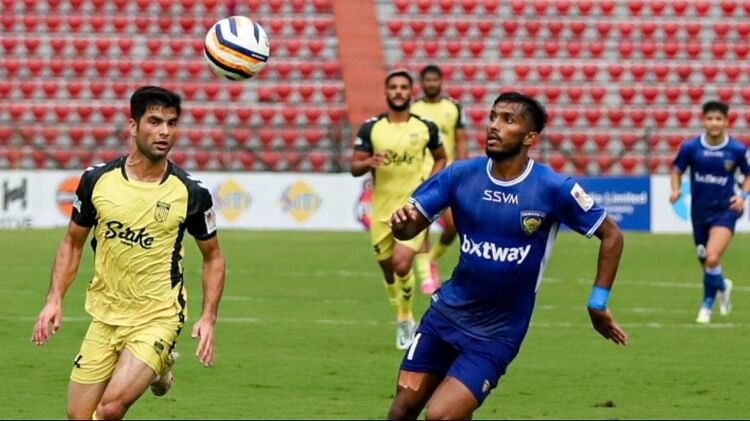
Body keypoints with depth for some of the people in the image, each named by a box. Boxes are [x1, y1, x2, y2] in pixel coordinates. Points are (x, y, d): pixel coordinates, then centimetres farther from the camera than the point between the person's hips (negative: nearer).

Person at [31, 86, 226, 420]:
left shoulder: (190, 193, -8)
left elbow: (213, 257, 5)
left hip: (157, 317, -4)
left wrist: (208, 319, -5)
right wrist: (54, 300, 0)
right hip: (105, 315, 4)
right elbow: (72, 243, 10)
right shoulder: (97, 180, -3)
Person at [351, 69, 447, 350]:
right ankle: (402, 319, 34)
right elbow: (354, 168, -1)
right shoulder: (370, 128, -1)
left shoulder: (426, 128, -1)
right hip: (381, 209, 2)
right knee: (388, 269, 10)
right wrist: (368, 163, -24)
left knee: (402, 264, -19)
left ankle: (407, 318, 5)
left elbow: (440, 158, 16)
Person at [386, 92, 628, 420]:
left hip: (495, 334, -4)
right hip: (446, 313, 4)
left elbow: (611, 235, -4)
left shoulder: (552, 189, -14)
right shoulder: (461, 174, -6)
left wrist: (597, 304, -6)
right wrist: (401, 222, -30)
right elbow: (411, 225, -6)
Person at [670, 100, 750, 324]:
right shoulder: (690, 147, -7)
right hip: (699, 211, 3)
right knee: (706, 263, 11)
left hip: (725, 211, -3)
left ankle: (707, 304, 0)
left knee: (712, 259, -22)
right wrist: (675, 190, -12)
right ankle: (722, 286, 47)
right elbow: (677, 170, 7)